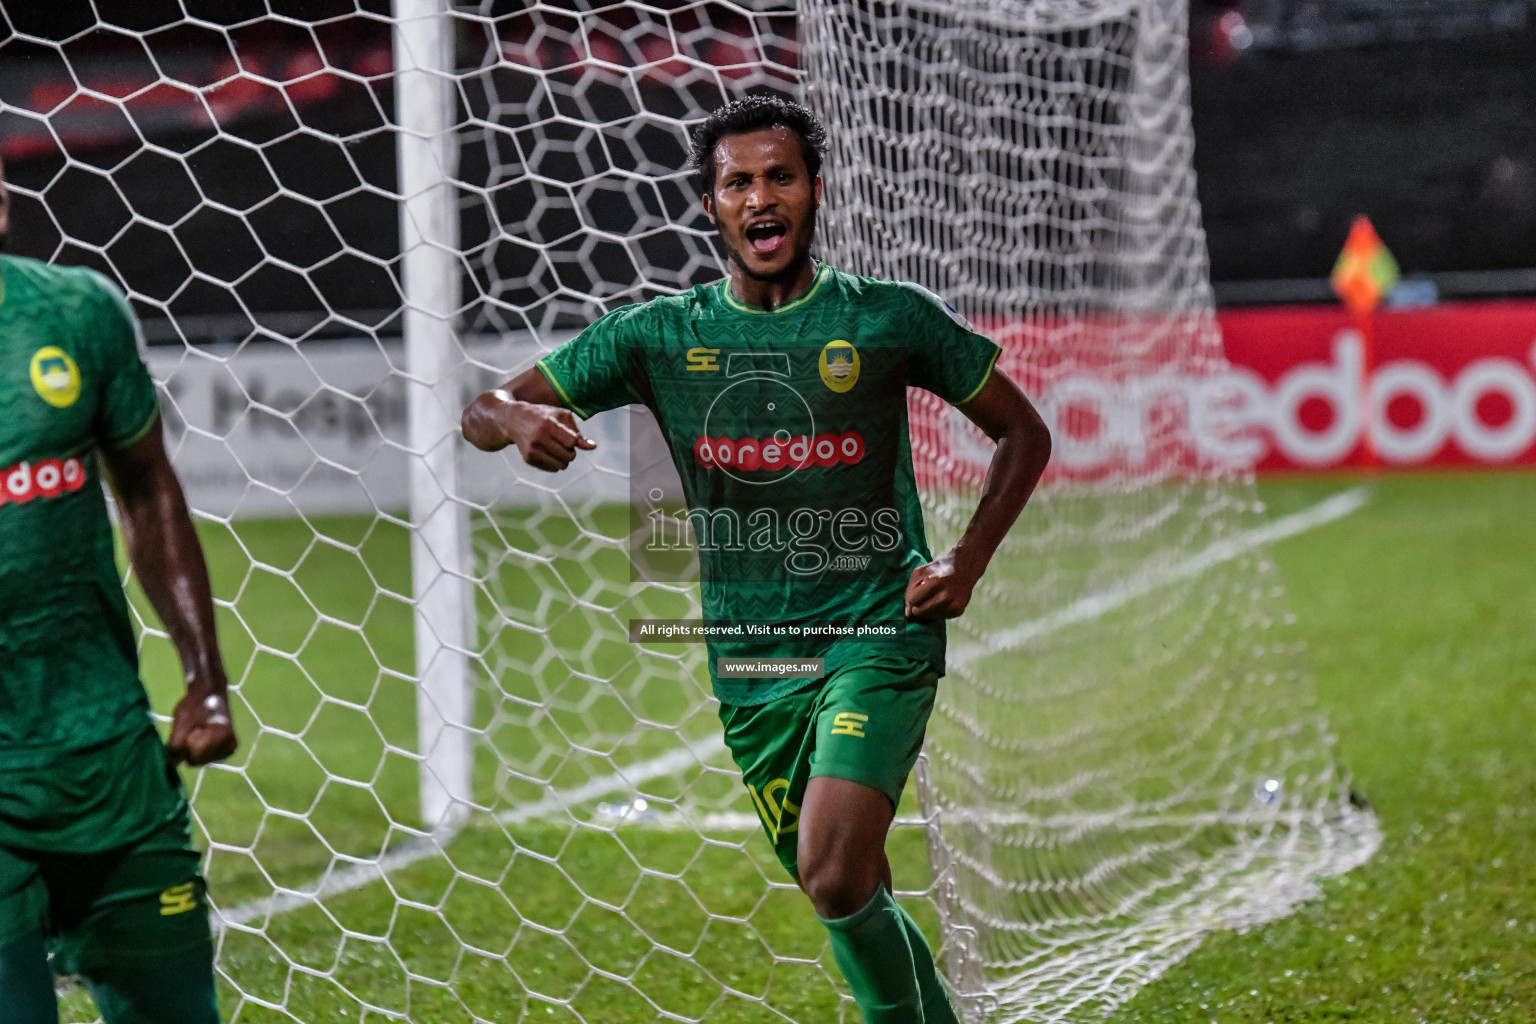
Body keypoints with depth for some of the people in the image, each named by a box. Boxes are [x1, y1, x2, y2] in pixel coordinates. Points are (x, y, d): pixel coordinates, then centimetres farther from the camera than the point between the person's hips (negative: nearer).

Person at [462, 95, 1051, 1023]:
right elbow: (482, 413, 5)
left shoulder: (891, 319, -2)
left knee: (836, 873, -22)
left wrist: (966, 564, -5)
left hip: (879, 639, -3)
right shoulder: (658, 336, 2)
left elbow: (1024, 433, 9)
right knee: (849, 895, 10)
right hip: (751, 664, 4)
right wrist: (519, 419, -20)